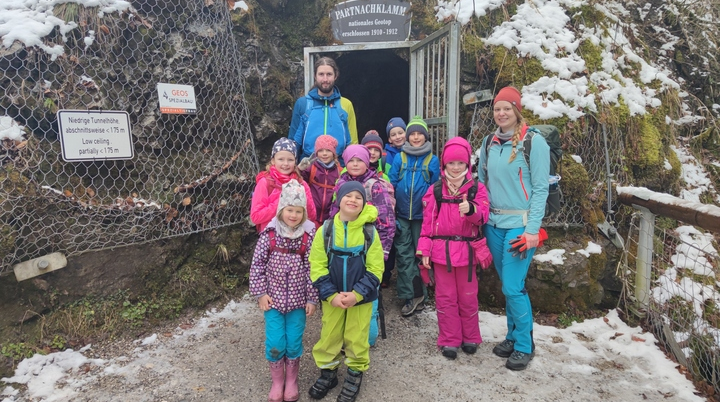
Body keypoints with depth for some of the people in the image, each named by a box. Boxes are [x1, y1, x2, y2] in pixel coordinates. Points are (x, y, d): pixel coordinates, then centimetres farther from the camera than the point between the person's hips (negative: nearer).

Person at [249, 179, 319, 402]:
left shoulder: (309, 235, -9)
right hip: (273, 298, 0)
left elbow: (312, 268, -5)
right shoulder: (269, 233, -10)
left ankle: (291, 382, 33)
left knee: (294, 343, 9)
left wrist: (312, 298, -4)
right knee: (275, 343, 3)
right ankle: (277, 382, 28)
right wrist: (260, 293, -6)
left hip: (298, 300, 0)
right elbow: (257, 264, -4)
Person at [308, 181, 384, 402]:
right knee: (329, 337, 15)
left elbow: (374, 269, -10)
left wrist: (357, 294, -19)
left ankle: (355, 376, 34)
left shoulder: (370, 232, -10)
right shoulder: (325, 230, -8)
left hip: (361, 297, -1)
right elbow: (317, 266, -8)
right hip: (332, 297, 1)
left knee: (356, 339, 12)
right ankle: (328, 372, 37)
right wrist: (331, 294, -16)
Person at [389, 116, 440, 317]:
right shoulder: (399, 158, 3)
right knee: (404, 255, 1)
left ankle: (418, 293, 22)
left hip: (423, 215, -1)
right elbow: (391, 185, 1)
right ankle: (411, 296, 8)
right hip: (402, 215, 1)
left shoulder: (433, 160, 0)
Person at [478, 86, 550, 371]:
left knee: (513, 287, -6)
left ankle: (524, 345, 13)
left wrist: (533, 229, -14)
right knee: (507, 285, 13)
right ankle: (512, 336, 29)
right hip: (493, 224, 5)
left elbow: (540, 188, -9)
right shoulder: (490, 142, 9)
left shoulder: (534, 142, -7)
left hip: (520, 225, -5)